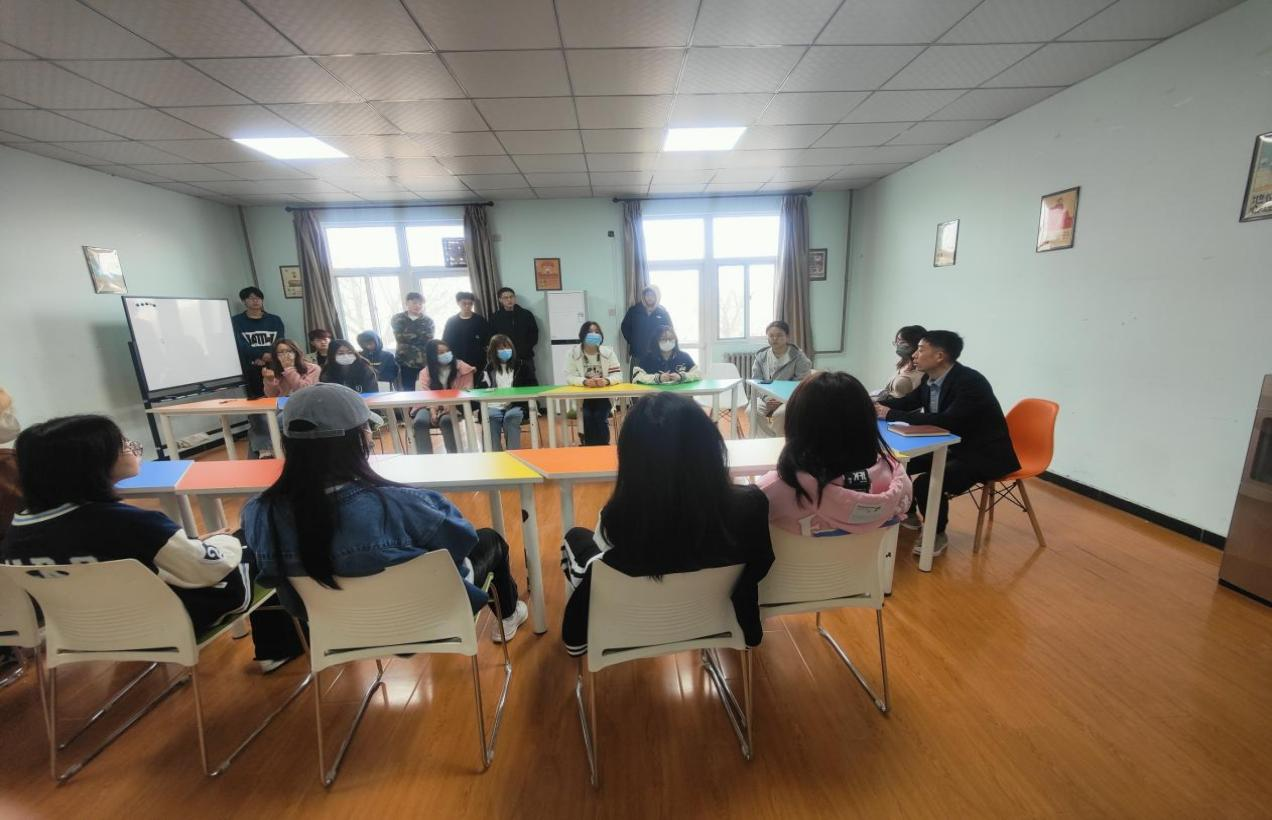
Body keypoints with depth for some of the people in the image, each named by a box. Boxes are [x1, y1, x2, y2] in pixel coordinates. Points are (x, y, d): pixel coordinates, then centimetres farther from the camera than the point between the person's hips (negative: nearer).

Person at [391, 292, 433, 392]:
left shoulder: (428, 321, 7)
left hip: (425, 361, 0)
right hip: (405, 361, 0)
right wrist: (419, 336, -2)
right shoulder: (397, 319, 5)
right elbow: (400, 337, -3)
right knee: (408, 391, 5)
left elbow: (428, 341, -1)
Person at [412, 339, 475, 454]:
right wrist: (432, 410, -25)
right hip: (431, 406, 2)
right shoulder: (426, 372, 8)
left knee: (446, 420, -37)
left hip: (453, 407, -2)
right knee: (420, 421, -31)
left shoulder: (463, 368, 1)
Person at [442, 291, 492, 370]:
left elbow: (488, 340, 2)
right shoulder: (451, 321, 5)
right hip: (459, 362, 1)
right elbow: (446, 343, 7)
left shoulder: (480, 320, 2)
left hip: (479, 362, 0)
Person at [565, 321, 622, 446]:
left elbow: (618, 374, -4)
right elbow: (569, 376, -9)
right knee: (588, 417, -26)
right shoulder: (573, 353, -3)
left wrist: (606, 380, -26)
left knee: (600, 417, -25)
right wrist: (585, 381, -29)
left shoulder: (608, 352, 0)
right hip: (581, 396, 0)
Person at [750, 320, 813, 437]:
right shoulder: (761, 356, 3)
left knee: (779, 414, -34)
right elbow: (756, 382, 4)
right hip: (766, 397, 4)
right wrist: (766, 398, -14)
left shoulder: (798, 357, -9)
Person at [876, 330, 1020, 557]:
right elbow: (907, 402, 12)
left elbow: (947, 421, -37)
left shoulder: (971, 381, -26)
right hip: (952, 447, 9)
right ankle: (908, 513, 24)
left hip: (984, 454, -9)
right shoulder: (930, 379, -2)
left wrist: (892, 415, -34)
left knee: (927, 483, -28)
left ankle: (937, 534, 0)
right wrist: (875, 405, -7)